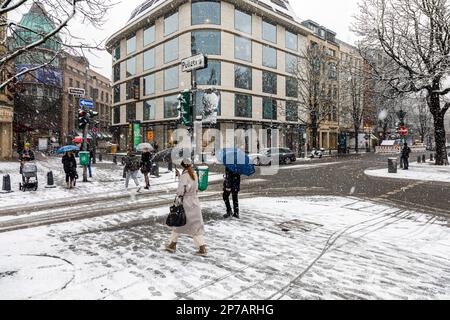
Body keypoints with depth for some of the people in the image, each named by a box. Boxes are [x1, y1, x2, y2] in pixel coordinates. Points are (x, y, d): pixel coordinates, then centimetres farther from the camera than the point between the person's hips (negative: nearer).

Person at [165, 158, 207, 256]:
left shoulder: (184, 176, -14)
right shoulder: (194, 175, 7)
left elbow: (181, 191, -16)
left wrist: (177, 204, -10)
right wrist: (179, 175, 23)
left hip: (186, 203, -6)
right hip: (195, 203, 6)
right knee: (197, 225, 8)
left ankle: (172, 245, 23)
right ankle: (202, 248, 5)